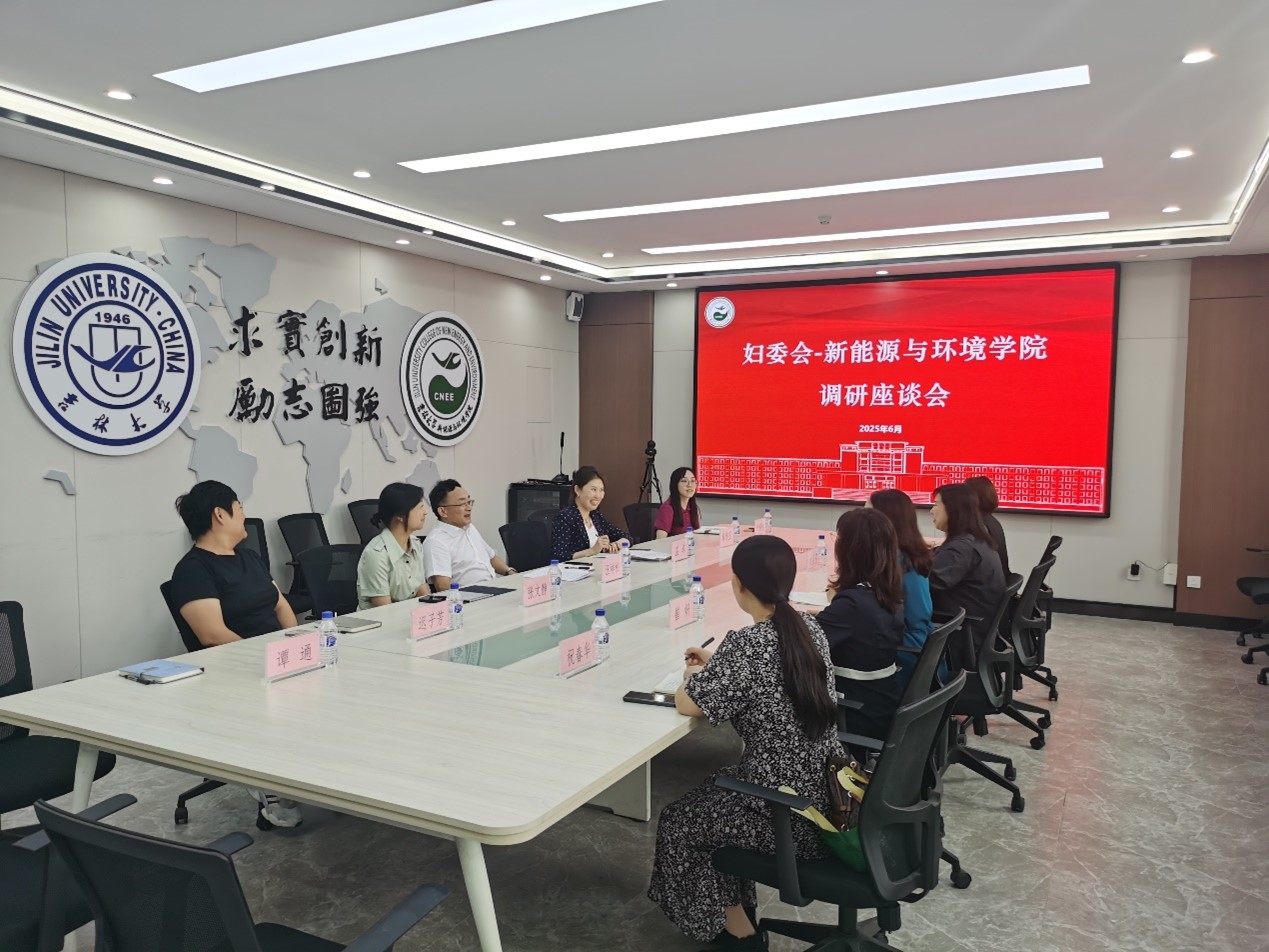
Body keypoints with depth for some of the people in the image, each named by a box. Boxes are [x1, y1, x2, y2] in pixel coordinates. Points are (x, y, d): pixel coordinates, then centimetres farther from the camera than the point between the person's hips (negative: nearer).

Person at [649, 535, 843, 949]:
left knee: (677, 822, 16)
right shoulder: (809, 628, 0)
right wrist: (717, 664, 17)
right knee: (713, 792, 29)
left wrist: (694, 676, 5)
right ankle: (738, 908, 39)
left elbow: (687, 703, -16)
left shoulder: (746, 643, -24)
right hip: (828, 796, 8)